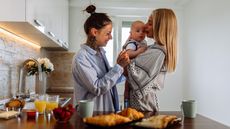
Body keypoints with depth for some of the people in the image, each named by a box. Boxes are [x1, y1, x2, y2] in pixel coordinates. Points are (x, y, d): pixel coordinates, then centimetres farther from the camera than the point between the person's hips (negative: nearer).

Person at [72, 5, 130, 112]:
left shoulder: (101, 51, 5)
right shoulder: (81, 58, -18)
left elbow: (108, 78, 9)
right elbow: (97, 88, -21)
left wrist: (120, 66, -7)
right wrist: (119, 67, -18)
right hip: (92, 113, -7)